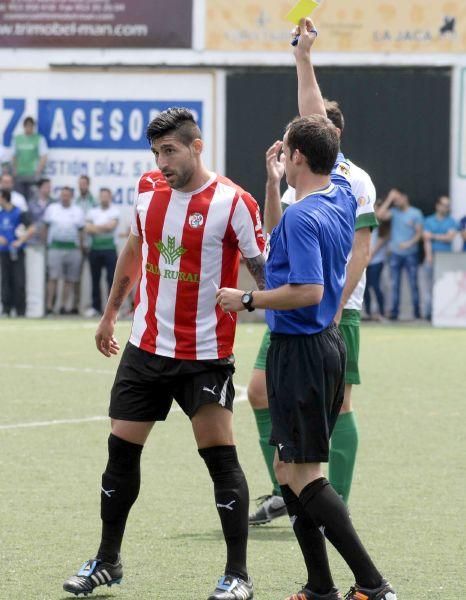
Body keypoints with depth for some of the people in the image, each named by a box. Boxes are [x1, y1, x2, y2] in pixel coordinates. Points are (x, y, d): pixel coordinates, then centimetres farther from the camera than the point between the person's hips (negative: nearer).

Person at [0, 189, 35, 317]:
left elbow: (31, 229, -11)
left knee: (19, 281, -6)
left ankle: (20, 310, -1)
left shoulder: (19, 213, -8)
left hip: (16, 252, -5)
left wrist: (20, 241, -16)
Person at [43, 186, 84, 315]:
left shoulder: (78, 212, 10)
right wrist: (45, 245, 3)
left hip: (73, 248, 2)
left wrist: (80, 249, 5)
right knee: (53, 277, -9)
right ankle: (49, 306, -10)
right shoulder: (52, 209, 8)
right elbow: (45, 227, 10)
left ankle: (63, 306, 5)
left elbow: (80, 232, 11)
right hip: (55, 246, -2)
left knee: (70, 280, 1)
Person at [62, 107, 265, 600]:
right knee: (121, 450, 9)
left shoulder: (232, 203, -13)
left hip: (205, 353, -5)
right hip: (146, 346, 6)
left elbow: (265, 270, -11)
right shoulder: (147, 190, 4)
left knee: (220, 456, -9)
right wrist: (111, 312, 25)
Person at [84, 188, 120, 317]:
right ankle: (96, 307, 12)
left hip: (109, 248, -3)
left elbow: (111, 225, -12)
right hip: (95, 248, 4)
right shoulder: (92, 212, 12)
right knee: (95, 279, 6)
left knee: (111, 278, -7)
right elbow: (87, 229, 2)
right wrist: (104, 228, -8)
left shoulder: (114, 211, 3)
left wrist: (96, 227, -3)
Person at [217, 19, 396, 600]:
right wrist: (304, 59, 26)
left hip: (301, 350, -9)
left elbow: (309, 291, -27)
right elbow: (321, 126, 20)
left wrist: (247, 300, -16)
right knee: (294, 471, 15)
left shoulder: (301, 216, -20)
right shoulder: (342, 192, 6)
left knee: (303, 477, -9)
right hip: (325, 342, 9)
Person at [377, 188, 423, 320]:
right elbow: (379, 215, -10)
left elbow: (419, 232, -3)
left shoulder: (415, 213, -1)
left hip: (410, 253, -2)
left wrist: (409, 243, -18)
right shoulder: (394, 212, 6)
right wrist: (388, 200, -8)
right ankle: (394, 311, 4)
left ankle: (416, 311, 5)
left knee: (413, 283, 0)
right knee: (395, 284, 2)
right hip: (395, 253, 2)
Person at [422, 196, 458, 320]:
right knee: (430, 285, -3)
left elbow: (450, 237, -3)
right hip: (432, 257, 0)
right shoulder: (429, 221, 12)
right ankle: (429, 312, -3)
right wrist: (429, 256, -11)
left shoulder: (451, 222, 11)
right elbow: (427, 240, 2)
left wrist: (434, 236, -1)